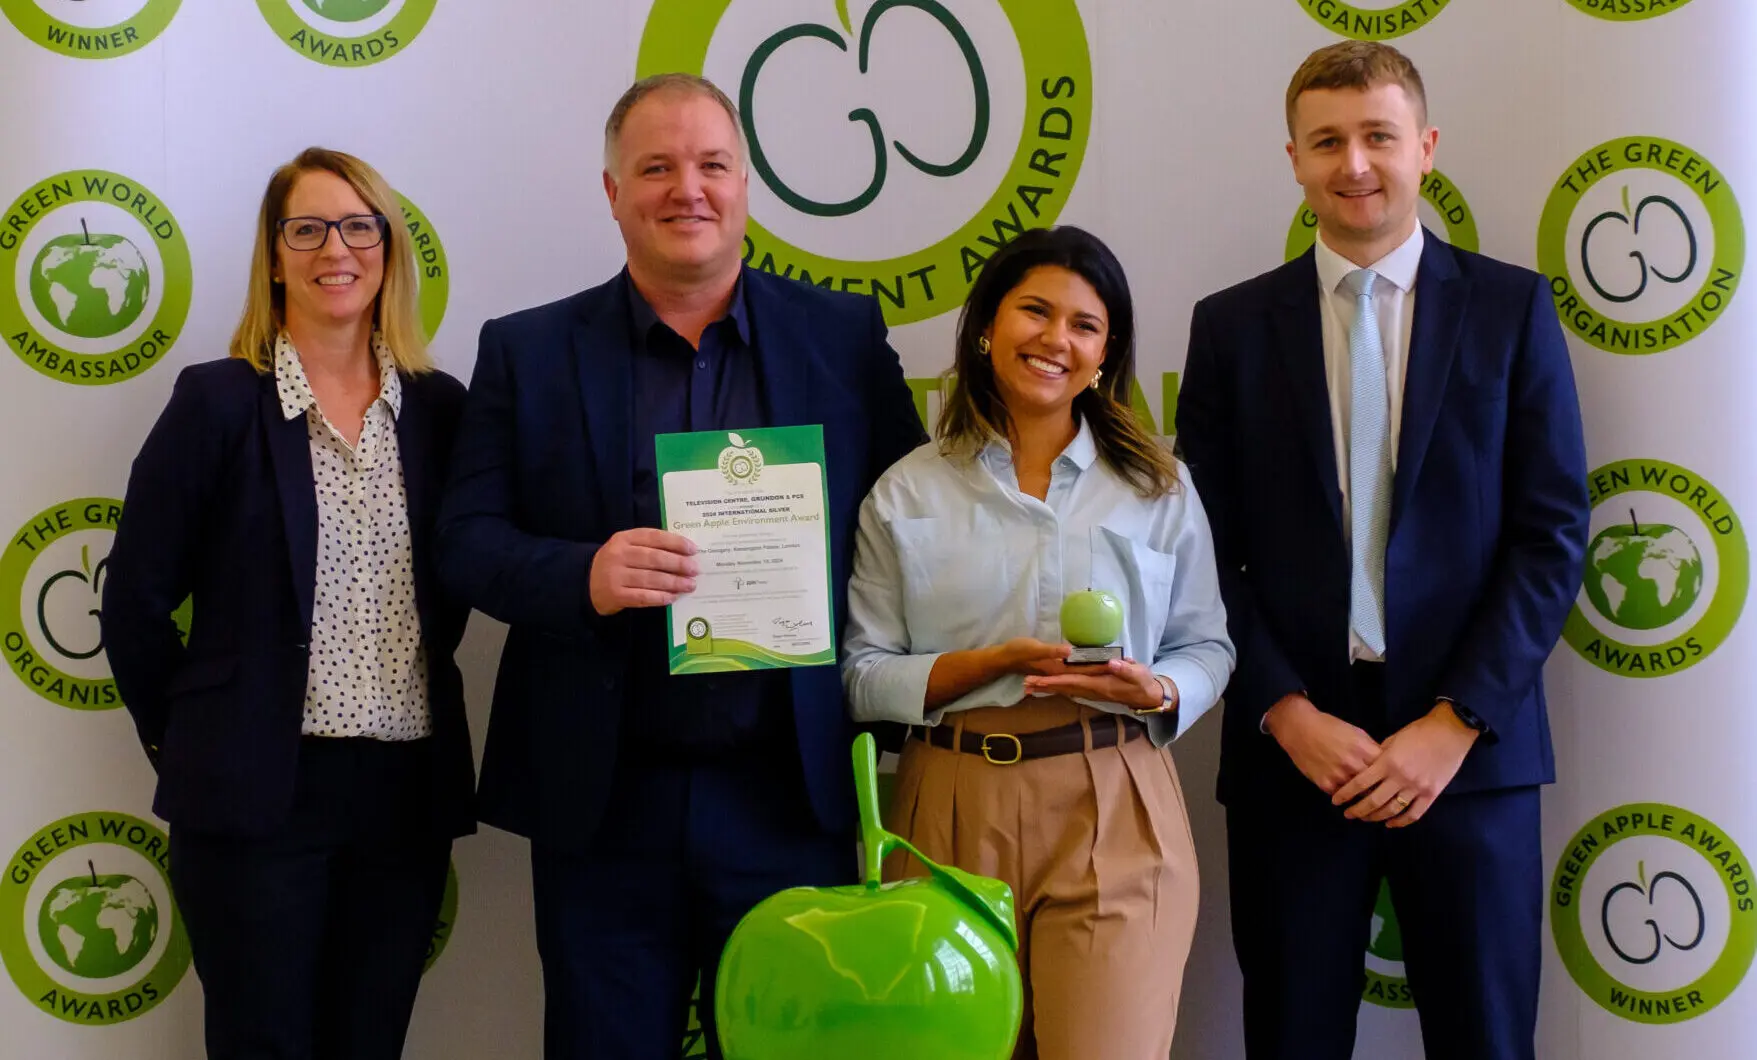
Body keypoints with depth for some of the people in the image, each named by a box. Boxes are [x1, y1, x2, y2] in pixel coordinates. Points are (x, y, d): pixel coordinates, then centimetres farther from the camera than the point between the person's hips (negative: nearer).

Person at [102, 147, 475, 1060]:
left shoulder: (438, 406, 6)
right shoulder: (218, 402, -4)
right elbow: (136, 598, -1)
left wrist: (418, 692, 9)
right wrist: (184, 741, 3)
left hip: (408, 788, 3)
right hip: (258, 789, -3)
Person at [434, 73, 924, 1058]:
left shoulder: (846, 338, 5)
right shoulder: (527, 351, 5)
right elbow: (466, 540, 1)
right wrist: (582, 577, -19)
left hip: (789, 799, 0)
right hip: (604, 808, 0)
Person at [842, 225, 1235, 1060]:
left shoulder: (1159, 487, 8)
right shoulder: (907, 494, 5)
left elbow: (1208, 648, 10)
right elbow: (863, 676, 1)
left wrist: (1156, 692, -12)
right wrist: (994, 663, -13)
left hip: (1114, 813, 0)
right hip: (955, 817, 0)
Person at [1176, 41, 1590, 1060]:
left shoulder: (1511, 308, 3)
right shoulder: (1233, 326, 5)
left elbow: (1552, 535, -1)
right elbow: (1209, 552, 3)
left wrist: (1455, 723, -10)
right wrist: (1289, 714, -9)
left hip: (1470, 747, 0)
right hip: (1292, 747, 1)